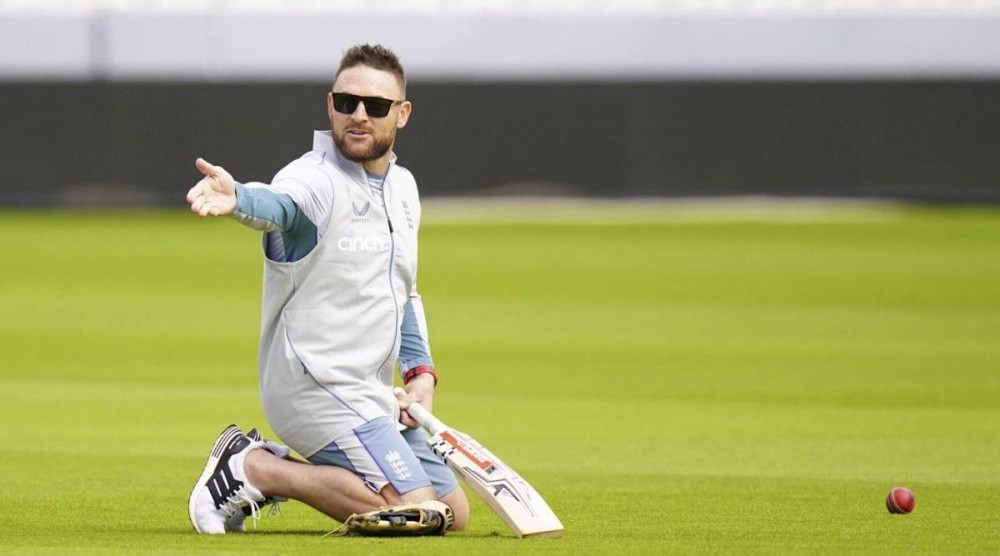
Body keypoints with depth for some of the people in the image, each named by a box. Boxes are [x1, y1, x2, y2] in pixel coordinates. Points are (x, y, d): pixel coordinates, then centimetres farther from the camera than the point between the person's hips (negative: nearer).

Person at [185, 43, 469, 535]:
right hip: (316, 384, -9)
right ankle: (253, 468, -6)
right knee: (414, 510, -20)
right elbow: (277, 205, -41)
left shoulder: (403, 187, 11)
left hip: (371, 397, 9)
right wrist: (236, 199, -64)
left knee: (452, 512, 13)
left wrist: (420, 369, 10)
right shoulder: (314, 180, -15)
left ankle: (272, 464, 14)